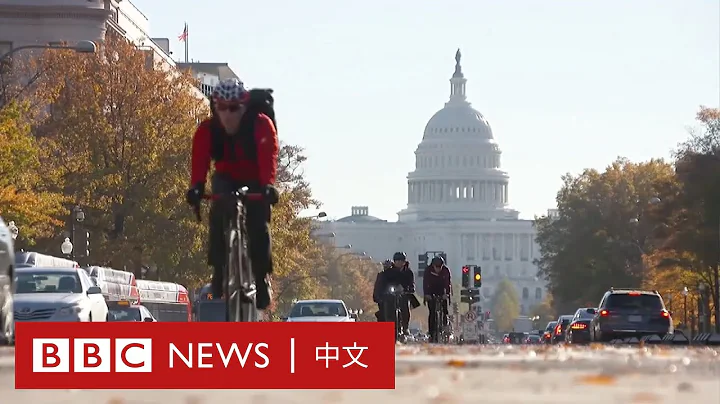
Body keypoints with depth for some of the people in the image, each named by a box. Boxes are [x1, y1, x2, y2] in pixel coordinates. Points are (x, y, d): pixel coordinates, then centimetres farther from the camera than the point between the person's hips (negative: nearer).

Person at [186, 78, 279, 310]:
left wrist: (267, 186, -59)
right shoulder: (207, 130, -22)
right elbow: (199, 160, -35)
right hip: (226, 180, 1)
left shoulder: (262, 125, -28)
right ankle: (219, 273, -18)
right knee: (219, 218, -25)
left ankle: (262, 280, -6)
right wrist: (196, 186, -53)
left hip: (256, 183, -1)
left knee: (258, 227, -19)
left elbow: (268, 157, -42)